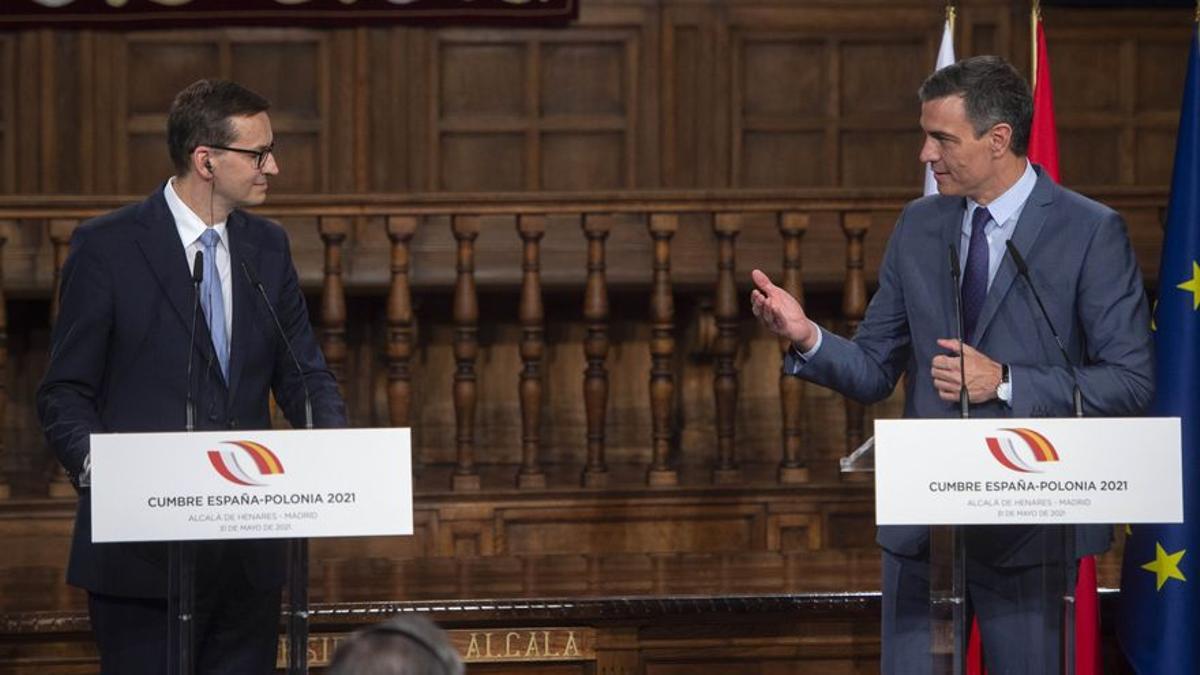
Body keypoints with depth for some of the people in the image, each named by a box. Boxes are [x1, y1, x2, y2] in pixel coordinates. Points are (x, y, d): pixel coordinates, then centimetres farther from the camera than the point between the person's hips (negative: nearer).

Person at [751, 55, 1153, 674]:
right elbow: (874, 370, 9)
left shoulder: (1091, 233, -7)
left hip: (1030, 524, -4)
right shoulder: (918, 227, 8)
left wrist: (1005, 384, -19)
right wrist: (808, 338, -12)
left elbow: (1131, 383, -10)